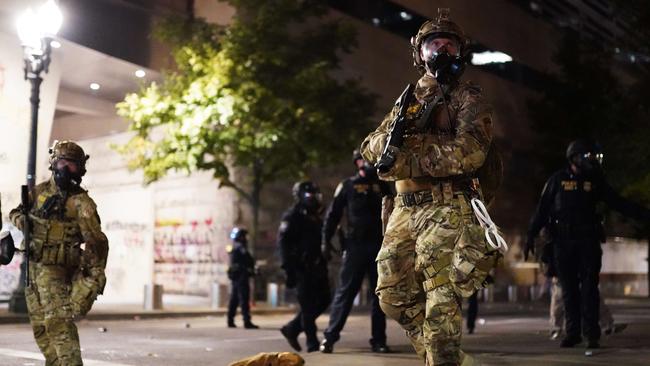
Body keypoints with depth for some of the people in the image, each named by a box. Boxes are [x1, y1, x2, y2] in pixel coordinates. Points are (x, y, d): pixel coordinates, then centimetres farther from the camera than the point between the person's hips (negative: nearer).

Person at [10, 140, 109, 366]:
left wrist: (96, 275, -21)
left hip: (56, 271, -7)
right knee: (40, 326, 13)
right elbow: (15, 212, 23)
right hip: (33, 267, 7)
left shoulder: (80, 202, -10)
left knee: (58, 322, -18)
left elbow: (96, 241, -15)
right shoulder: (40, 191, 9)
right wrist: (18, 218, -2)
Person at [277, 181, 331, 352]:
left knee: (323, 301, 7)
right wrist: (289, 270, -19)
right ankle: (312, 342, -1)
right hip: (302, 268, -8)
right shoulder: (293, 216, -5)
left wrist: (324, 266, 20)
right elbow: (284, 243, -12)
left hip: (317, 268, 8)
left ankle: (292, 329, 17)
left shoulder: (316, 217, 20)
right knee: (308, 305, -7)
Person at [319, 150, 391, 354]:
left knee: (379, 293, 5)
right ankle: (330, 336, -3)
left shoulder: (382, 186, 14)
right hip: (355, 245, -3)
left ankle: (378, 340, 10)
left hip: (379, 246, 4)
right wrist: (326, 241, -4)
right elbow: (333, 214, 2)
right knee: (345, 291, -5)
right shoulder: (348, 186, 4)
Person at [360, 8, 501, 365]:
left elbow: (470, 151, -16)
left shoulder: (469, 98, 1)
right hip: (404, 210, 7)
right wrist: (393, 135, -12)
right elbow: (371, 147, 12)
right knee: (393, 295, 10)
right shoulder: (409, 100, 20)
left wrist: (407, 160, -15)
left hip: (446, 210, -7)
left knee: (440, 302, -13)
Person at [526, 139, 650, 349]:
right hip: (563, 242, -1)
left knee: (589, 287, -5)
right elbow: (542, 209, 4)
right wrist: (531, 235, -2)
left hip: (588, 241, 1)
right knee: (569, 289, 2)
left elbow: (618, 203, 13)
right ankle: (573, 332, 9)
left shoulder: (596, 181, 9)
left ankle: (592, 334, -4)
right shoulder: (557, 180, 4)